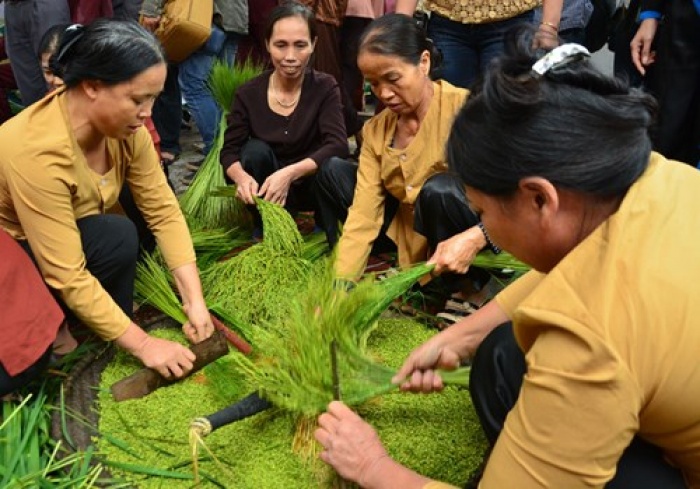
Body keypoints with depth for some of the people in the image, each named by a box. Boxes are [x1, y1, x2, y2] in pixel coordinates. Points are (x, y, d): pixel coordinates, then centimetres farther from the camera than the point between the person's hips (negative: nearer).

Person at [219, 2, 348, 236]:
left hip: (310, 184, -1)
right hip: (265, 189, 1)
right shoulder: (248, 94, -10)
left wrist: (289, 173, -42)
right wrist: (241, 177, -37)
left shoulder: (325, 87, -13)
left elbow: (337, 145, -26)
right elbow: (229, 151, -11)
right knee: (256, 150, -29)